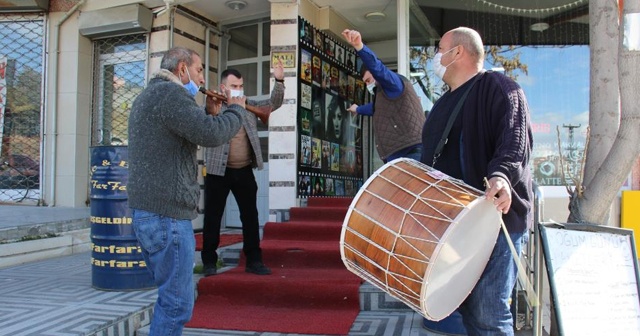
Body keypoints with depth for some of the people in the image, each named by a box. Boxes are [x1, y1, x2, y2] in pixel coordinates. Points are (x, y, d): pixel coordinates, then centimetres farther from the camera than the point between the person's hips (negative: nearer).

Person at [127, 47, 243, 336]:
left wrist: (211, 113, 14)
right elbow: (211, 135, -22)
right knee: (177, 304, -2)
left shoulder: (148, 95, 20)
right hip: (166, 215, -11)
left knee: (171, 298, 20)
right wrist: (235, 109, -5)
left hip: (146, 212, 11)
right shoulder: (168, 93, -13)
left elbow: (190, 133, 26)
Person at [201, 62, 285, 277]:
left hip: (244, 171, 4)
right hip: (218, 171, -3)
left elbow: (274, 103, 6)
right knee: (213, 217, 4)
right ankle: (209, 262, 16)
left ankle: (253, 260, 17)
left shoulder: (249, 106, 9)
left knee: (250, 215, 8)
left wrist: (279, 81, -11)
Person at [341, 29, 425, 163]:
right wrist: (358, 109, 74)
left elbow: (377, 68, -21)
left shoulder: (396, 82, 0)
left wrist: (359, 46, -38)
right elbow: (376, 107, 54)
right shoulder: (386, 94, 32)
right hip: (397, 154, 11)